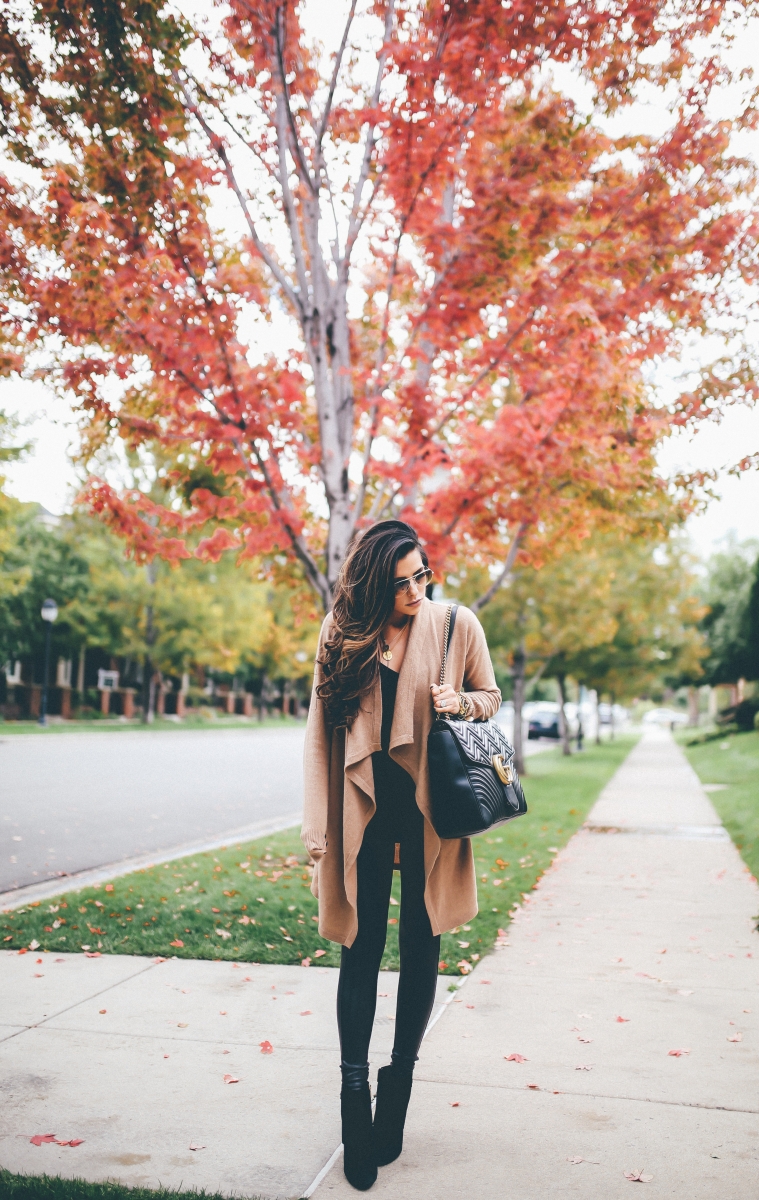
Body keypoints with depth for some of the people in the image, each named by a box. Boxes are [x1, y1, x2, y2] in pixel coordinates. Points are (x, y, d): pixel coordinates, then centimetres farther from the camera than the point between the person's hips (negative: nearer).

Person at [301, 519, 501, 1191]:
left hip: (430, 805, 0)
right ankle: (355, 1093, 13)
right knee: (362, 948, 2)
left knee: (422, 946, 8)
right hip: (364, 807, 0)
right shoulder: (345, 633, 0)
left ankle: (401, 1077, 25)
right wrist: (318, 827, -2)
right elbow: (322, 727, 2)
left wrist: (459, 701, -14)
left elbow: (491, 698, 11)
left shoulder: (458, 626, -2)